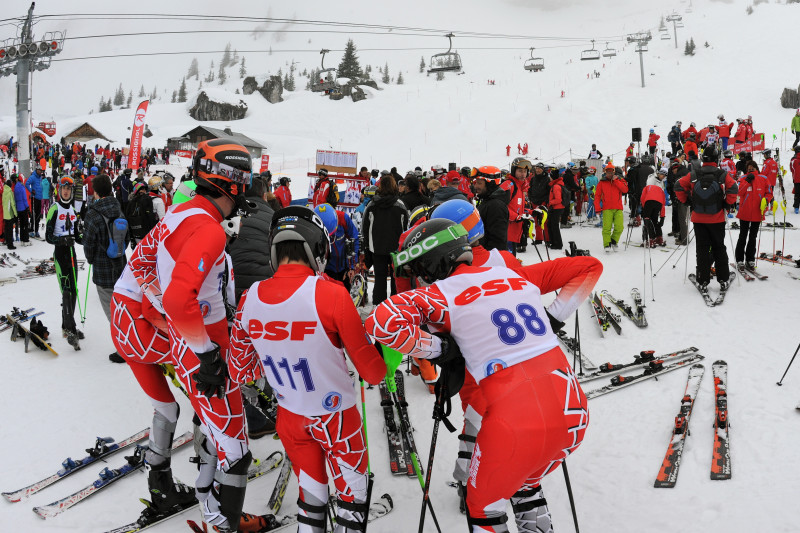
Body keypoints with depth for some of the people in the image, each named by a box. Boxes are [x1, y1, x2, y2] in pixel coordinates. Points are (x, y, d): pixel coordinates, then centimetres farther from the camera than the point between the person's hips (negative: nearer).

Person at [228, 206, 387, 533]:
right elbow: (372, 370, -19)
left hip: (290, 417, 4)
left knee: (311, 496, 24)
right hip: (336, 417, -4)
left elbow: (241, 371, 0)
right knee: (352, 495, 19)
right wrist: (378, 371, 3)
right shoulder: (330, 294, -26)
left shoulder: (250, 298, -13)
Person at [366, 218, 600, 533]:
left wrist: (435, 347, -3)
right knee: (525, 484, 34)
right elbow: (590, 267, 19)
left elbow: (382, 323, -17)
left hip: (518, 425, -6)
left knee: (483, 507, 22)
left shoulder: (441, 294, -2)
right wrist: (553, 316, 18)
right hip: (573, 414, 6)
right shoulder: (518, 275, 13)